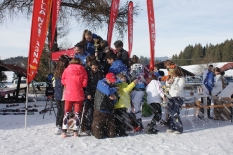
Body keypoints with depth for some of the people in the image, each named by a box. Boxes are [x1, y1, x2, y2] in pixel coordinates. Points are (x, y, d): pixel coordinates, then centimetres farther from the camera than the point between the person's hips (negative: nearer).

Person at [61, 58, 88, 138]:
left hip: (68, 94, 1)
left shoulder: (67, 69, 0)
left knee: (67, 112, 11)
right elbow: (85, 83, -5)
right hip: (79, 95, -1)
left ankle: (64, 131, 10)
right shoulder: (82, 70, -2)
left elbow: (63, 81, 4)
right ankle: (75, 131, 10)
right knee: (77, 113, 9)